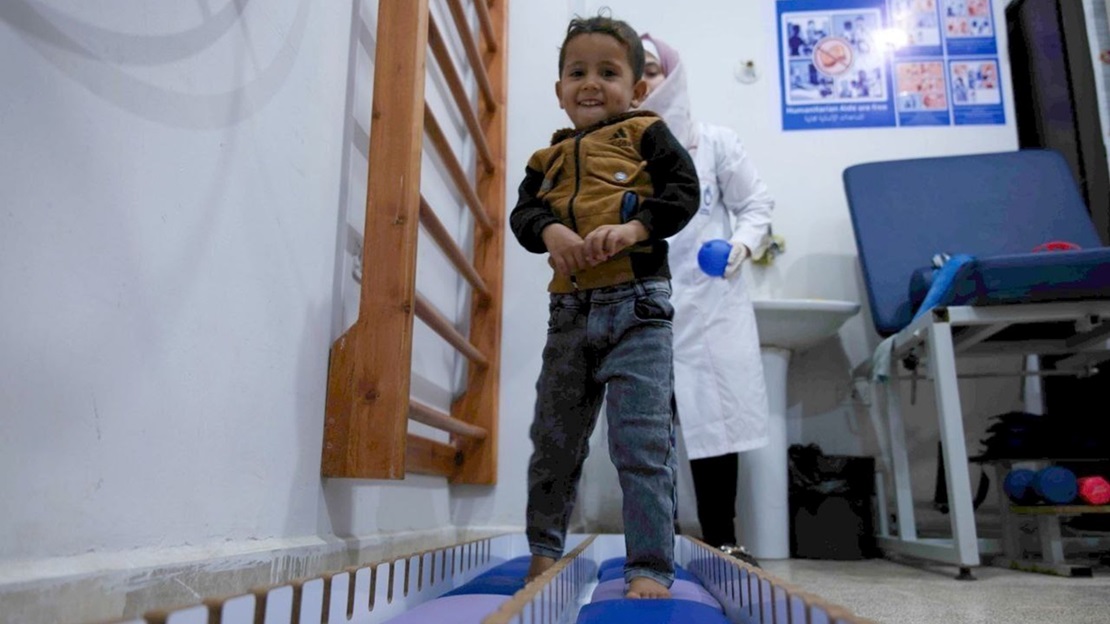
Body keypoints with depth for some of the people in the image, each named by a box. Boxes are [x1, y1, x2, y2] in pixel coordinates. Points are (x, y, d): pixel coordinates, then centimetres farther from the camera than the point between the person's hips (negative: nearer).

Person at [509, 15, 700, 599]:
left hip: (635, 307, -4)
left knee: (642, 445, -8)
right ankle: (544, 546, 31)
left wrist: (630, 228, -19)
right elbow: (523, 212, 7)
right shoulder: (547, 159, 17)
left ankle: (651, 568, 3)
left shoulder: (645, 134, 6)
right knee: (553, 437, 13)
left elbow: (684, 191, -4)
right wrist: (551, 231, -15)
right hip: (569, 310, 5)